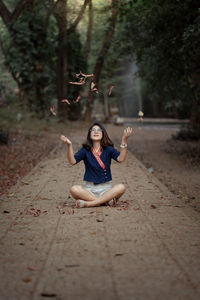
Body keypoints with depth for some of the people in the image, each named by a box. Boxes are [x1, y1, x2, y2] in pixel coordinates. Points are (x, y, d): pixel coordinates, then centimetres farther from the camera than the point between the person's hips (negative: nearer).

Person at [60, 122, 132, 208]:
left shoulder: (108, 149, 3)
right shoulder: (85, 150, 3)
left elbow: (121, 159, -15)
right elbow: (72, 161, -13)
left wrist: (124, 140, -25)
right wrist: (69, 145, -28)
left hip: (106, 188, 0)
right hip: (89, 189, 0)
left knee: (121, 187, -30)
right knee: (74, 189, -30)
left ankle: (89, 203, -30)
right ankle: (106, 200, -26)